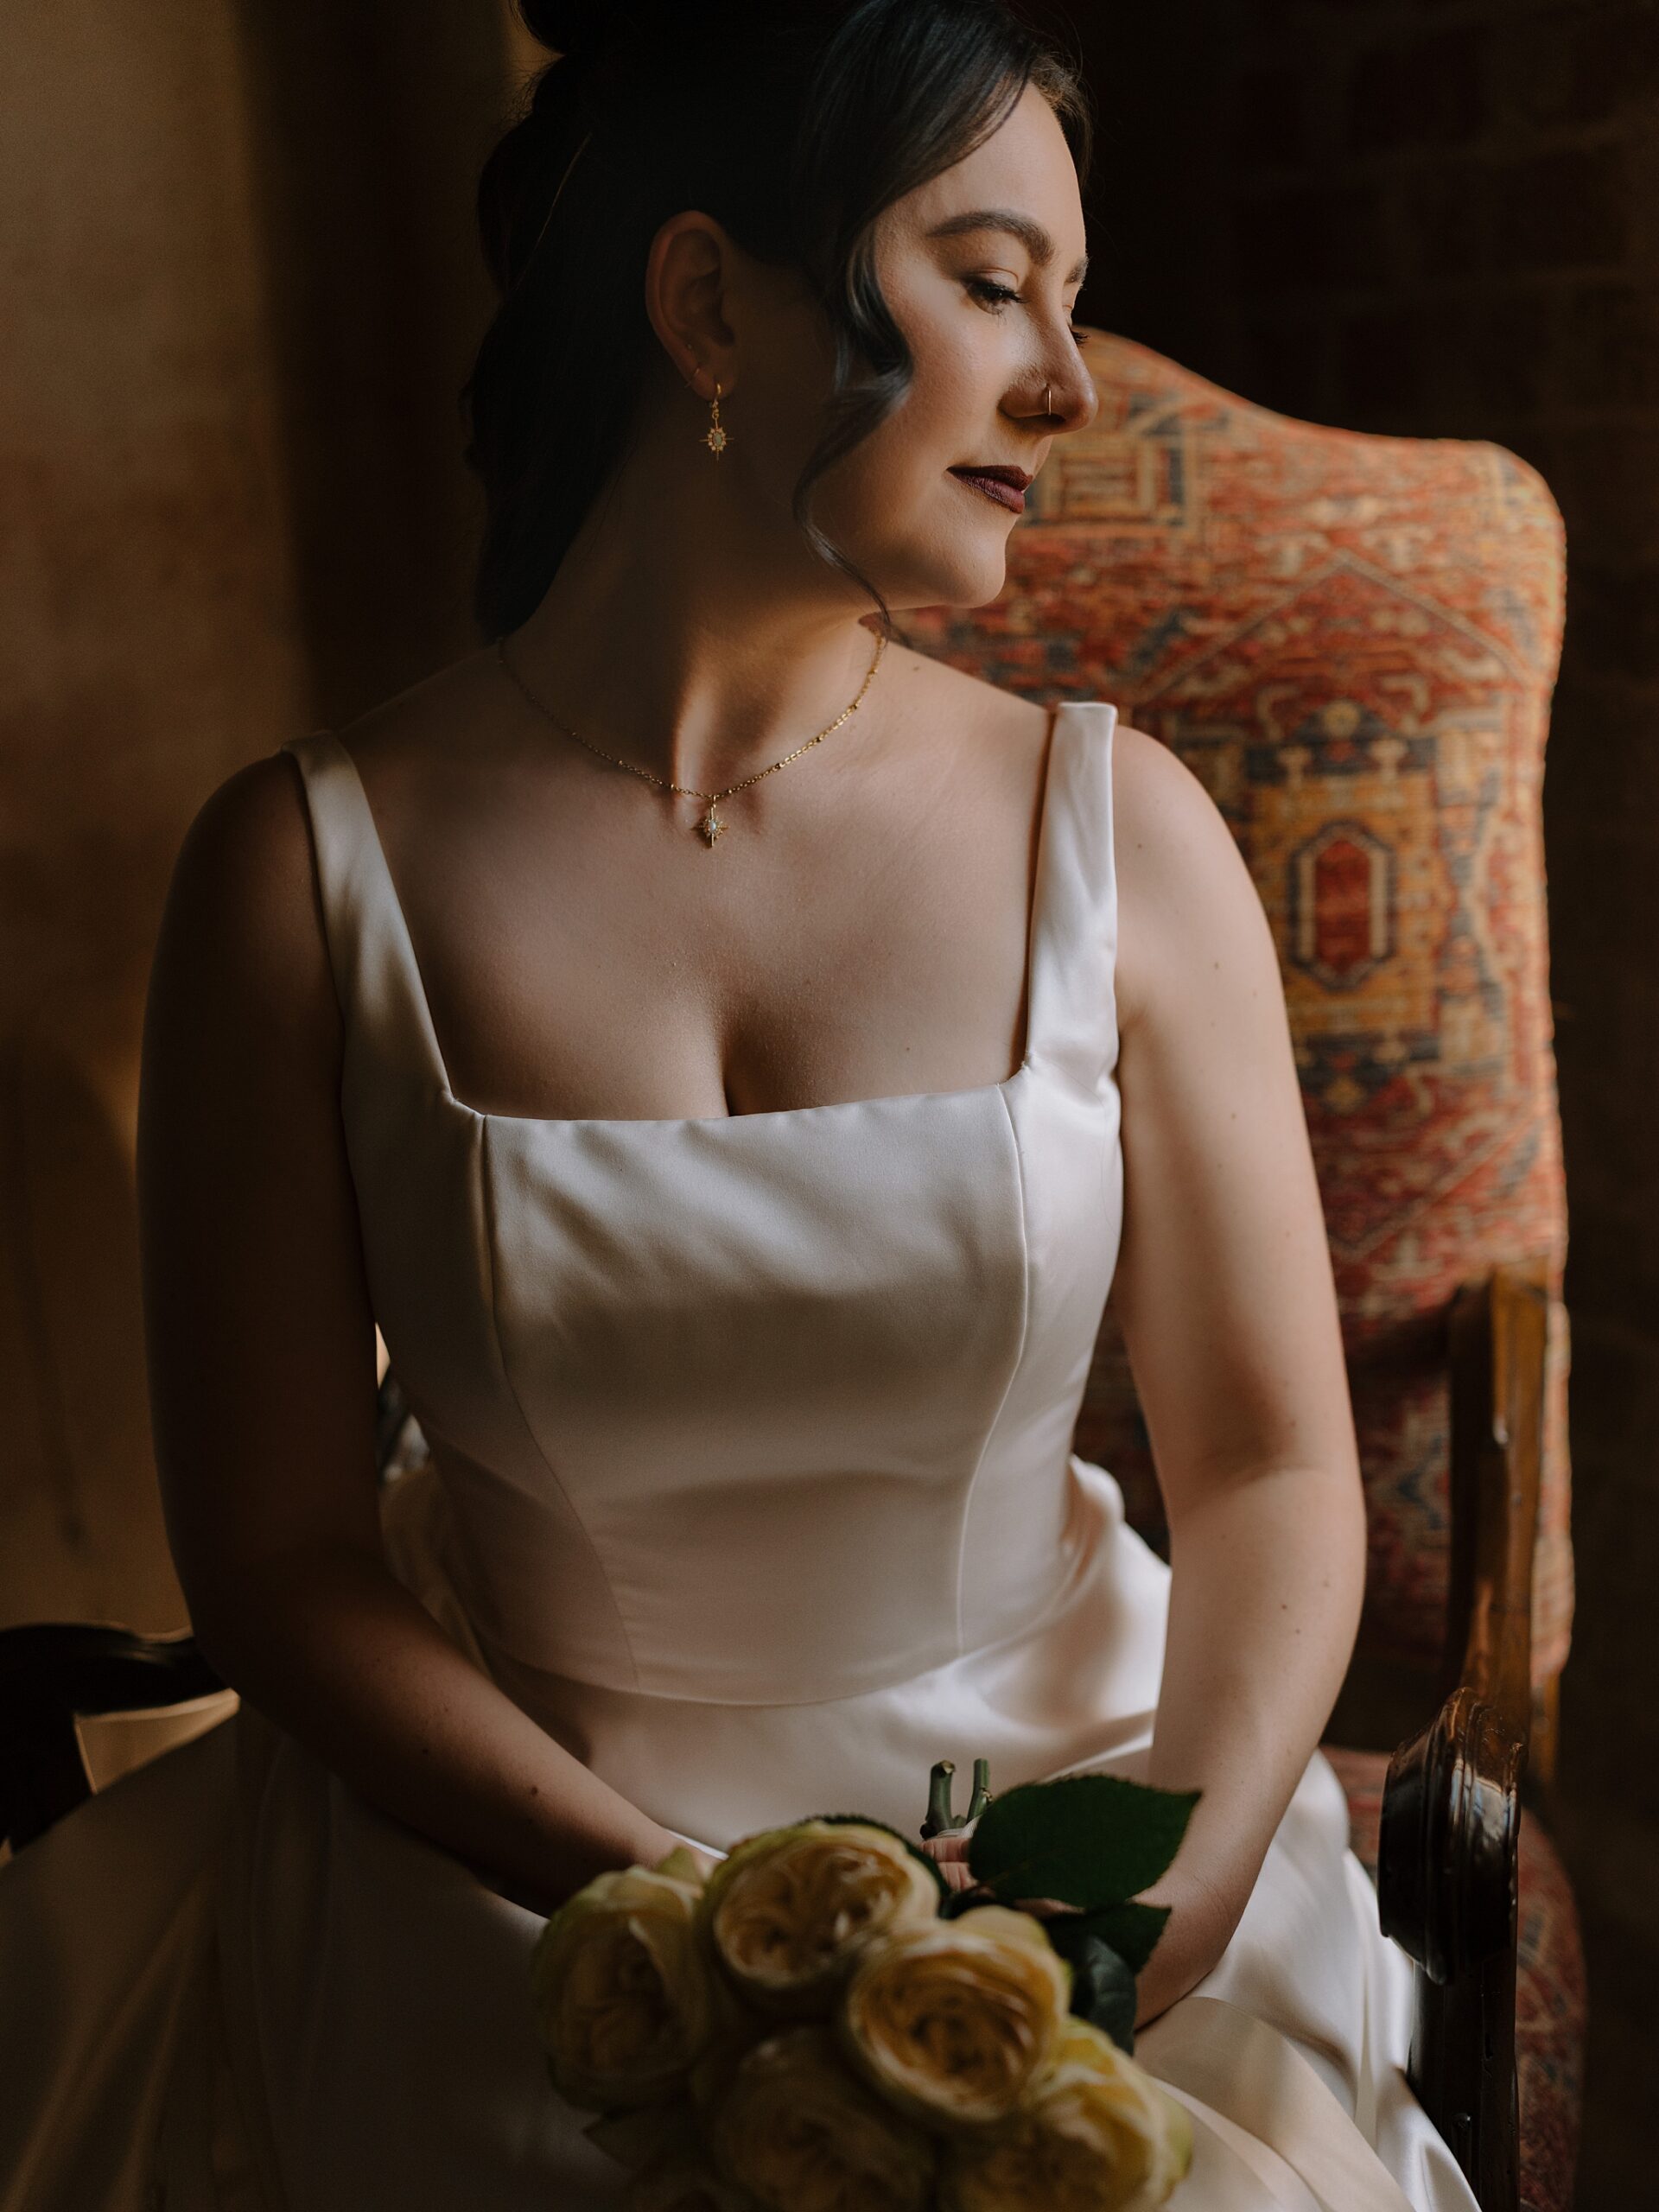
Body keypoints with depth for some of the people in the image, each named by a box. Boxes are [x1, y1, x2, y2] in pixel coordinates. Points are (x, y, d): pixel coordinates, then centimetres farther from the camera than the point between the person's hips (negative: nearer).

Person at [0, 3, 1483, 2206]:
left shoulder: (1119, 829, -5)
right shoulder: (308, 869, -8)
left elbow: (1272, 1467, -2)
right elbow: (279, 1552, -6)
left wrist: (1172, 1901, -18)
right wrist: (692, 1918, -16)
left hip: (1068, 1822, 2)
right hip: (513, 1867, -1)